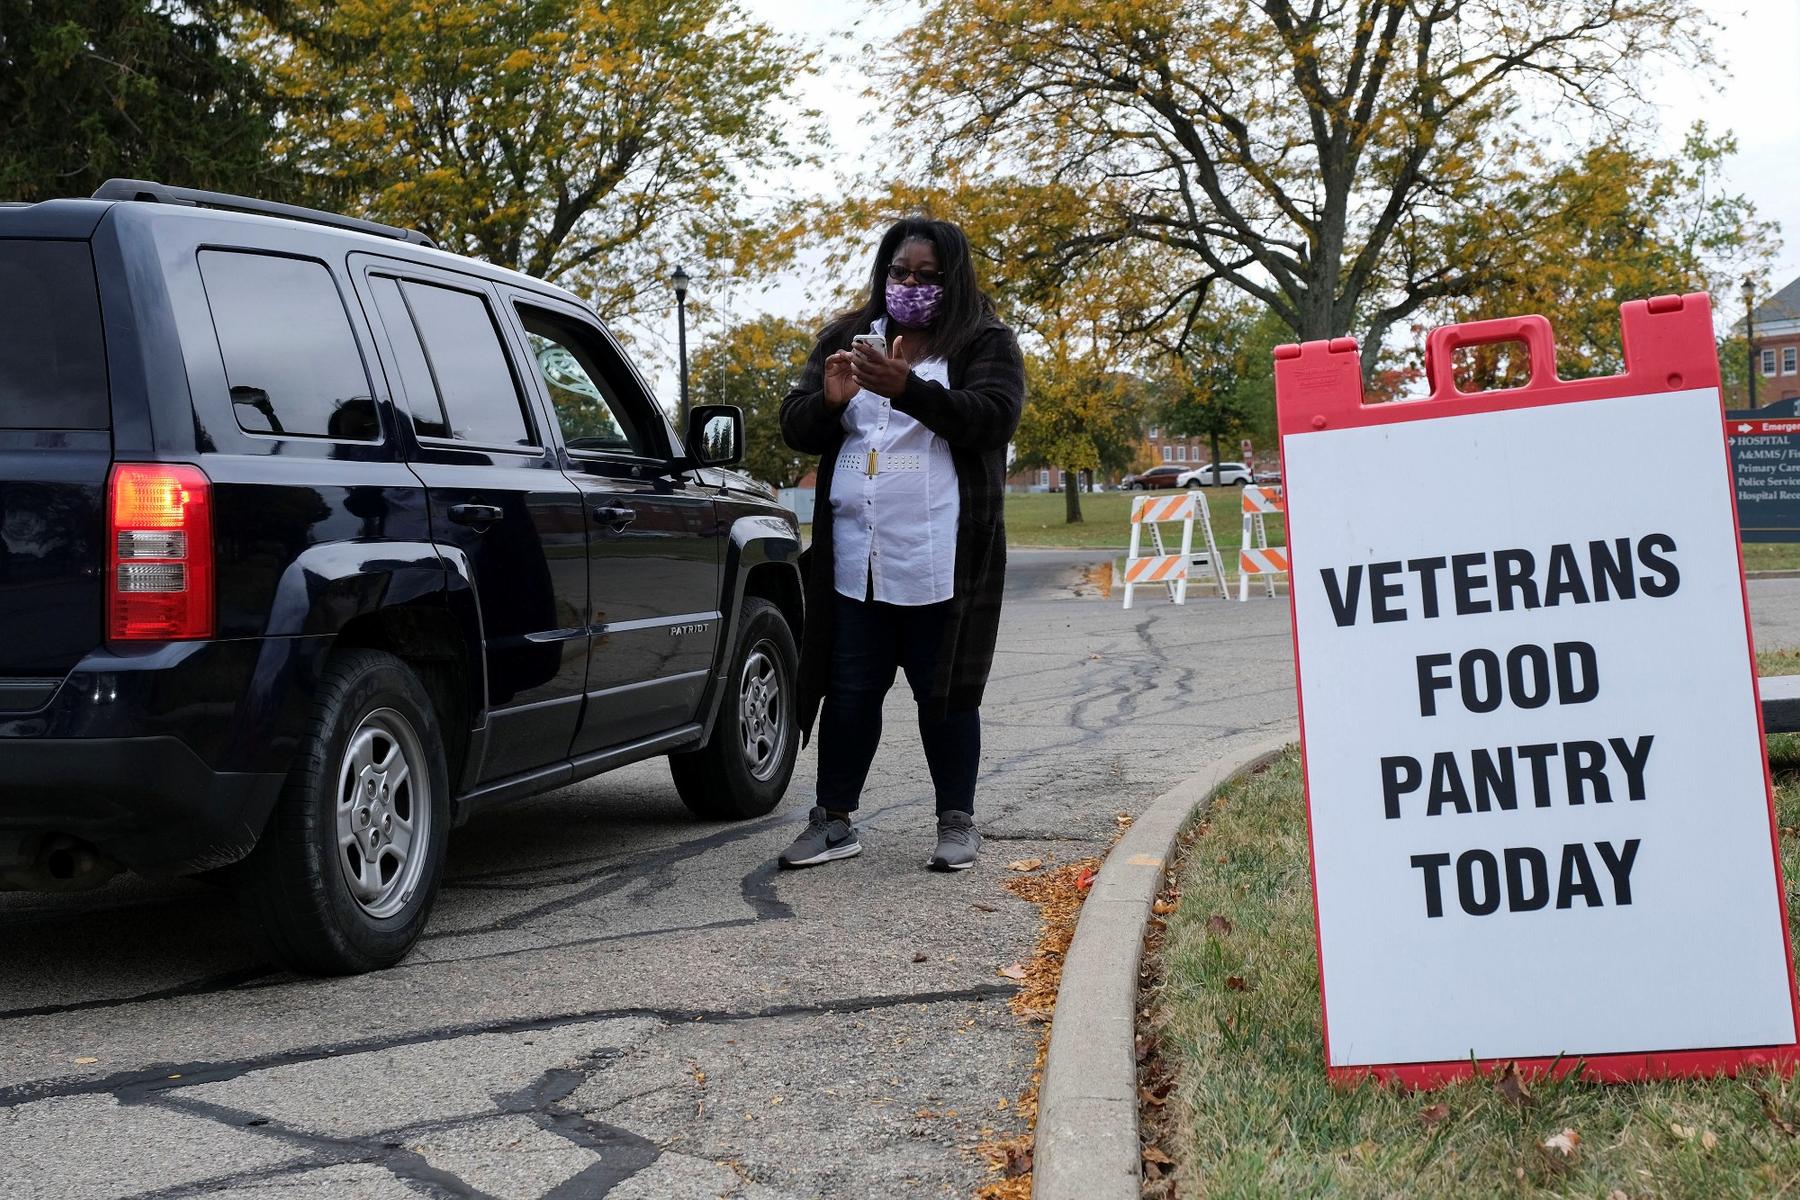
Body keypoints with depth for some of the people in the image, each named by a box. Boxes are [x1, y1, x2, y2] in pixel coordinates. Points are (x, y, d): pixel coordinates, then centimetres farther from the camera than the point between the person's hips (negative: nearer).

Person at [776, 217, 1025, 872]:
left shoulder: (985, 343, 4)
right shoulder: (845, 338, 15)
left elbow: (994, 415, -14)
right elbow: (794, 427, 12)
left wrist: (907, 388, -26)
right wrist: (830, 401, -11)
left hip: (941, 560, -3)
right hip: (853, 554, 4)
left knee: (945, 689, 3)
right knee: (849, 688, 7)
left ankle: (957, 821, 14)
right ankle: (834, 821, 15)